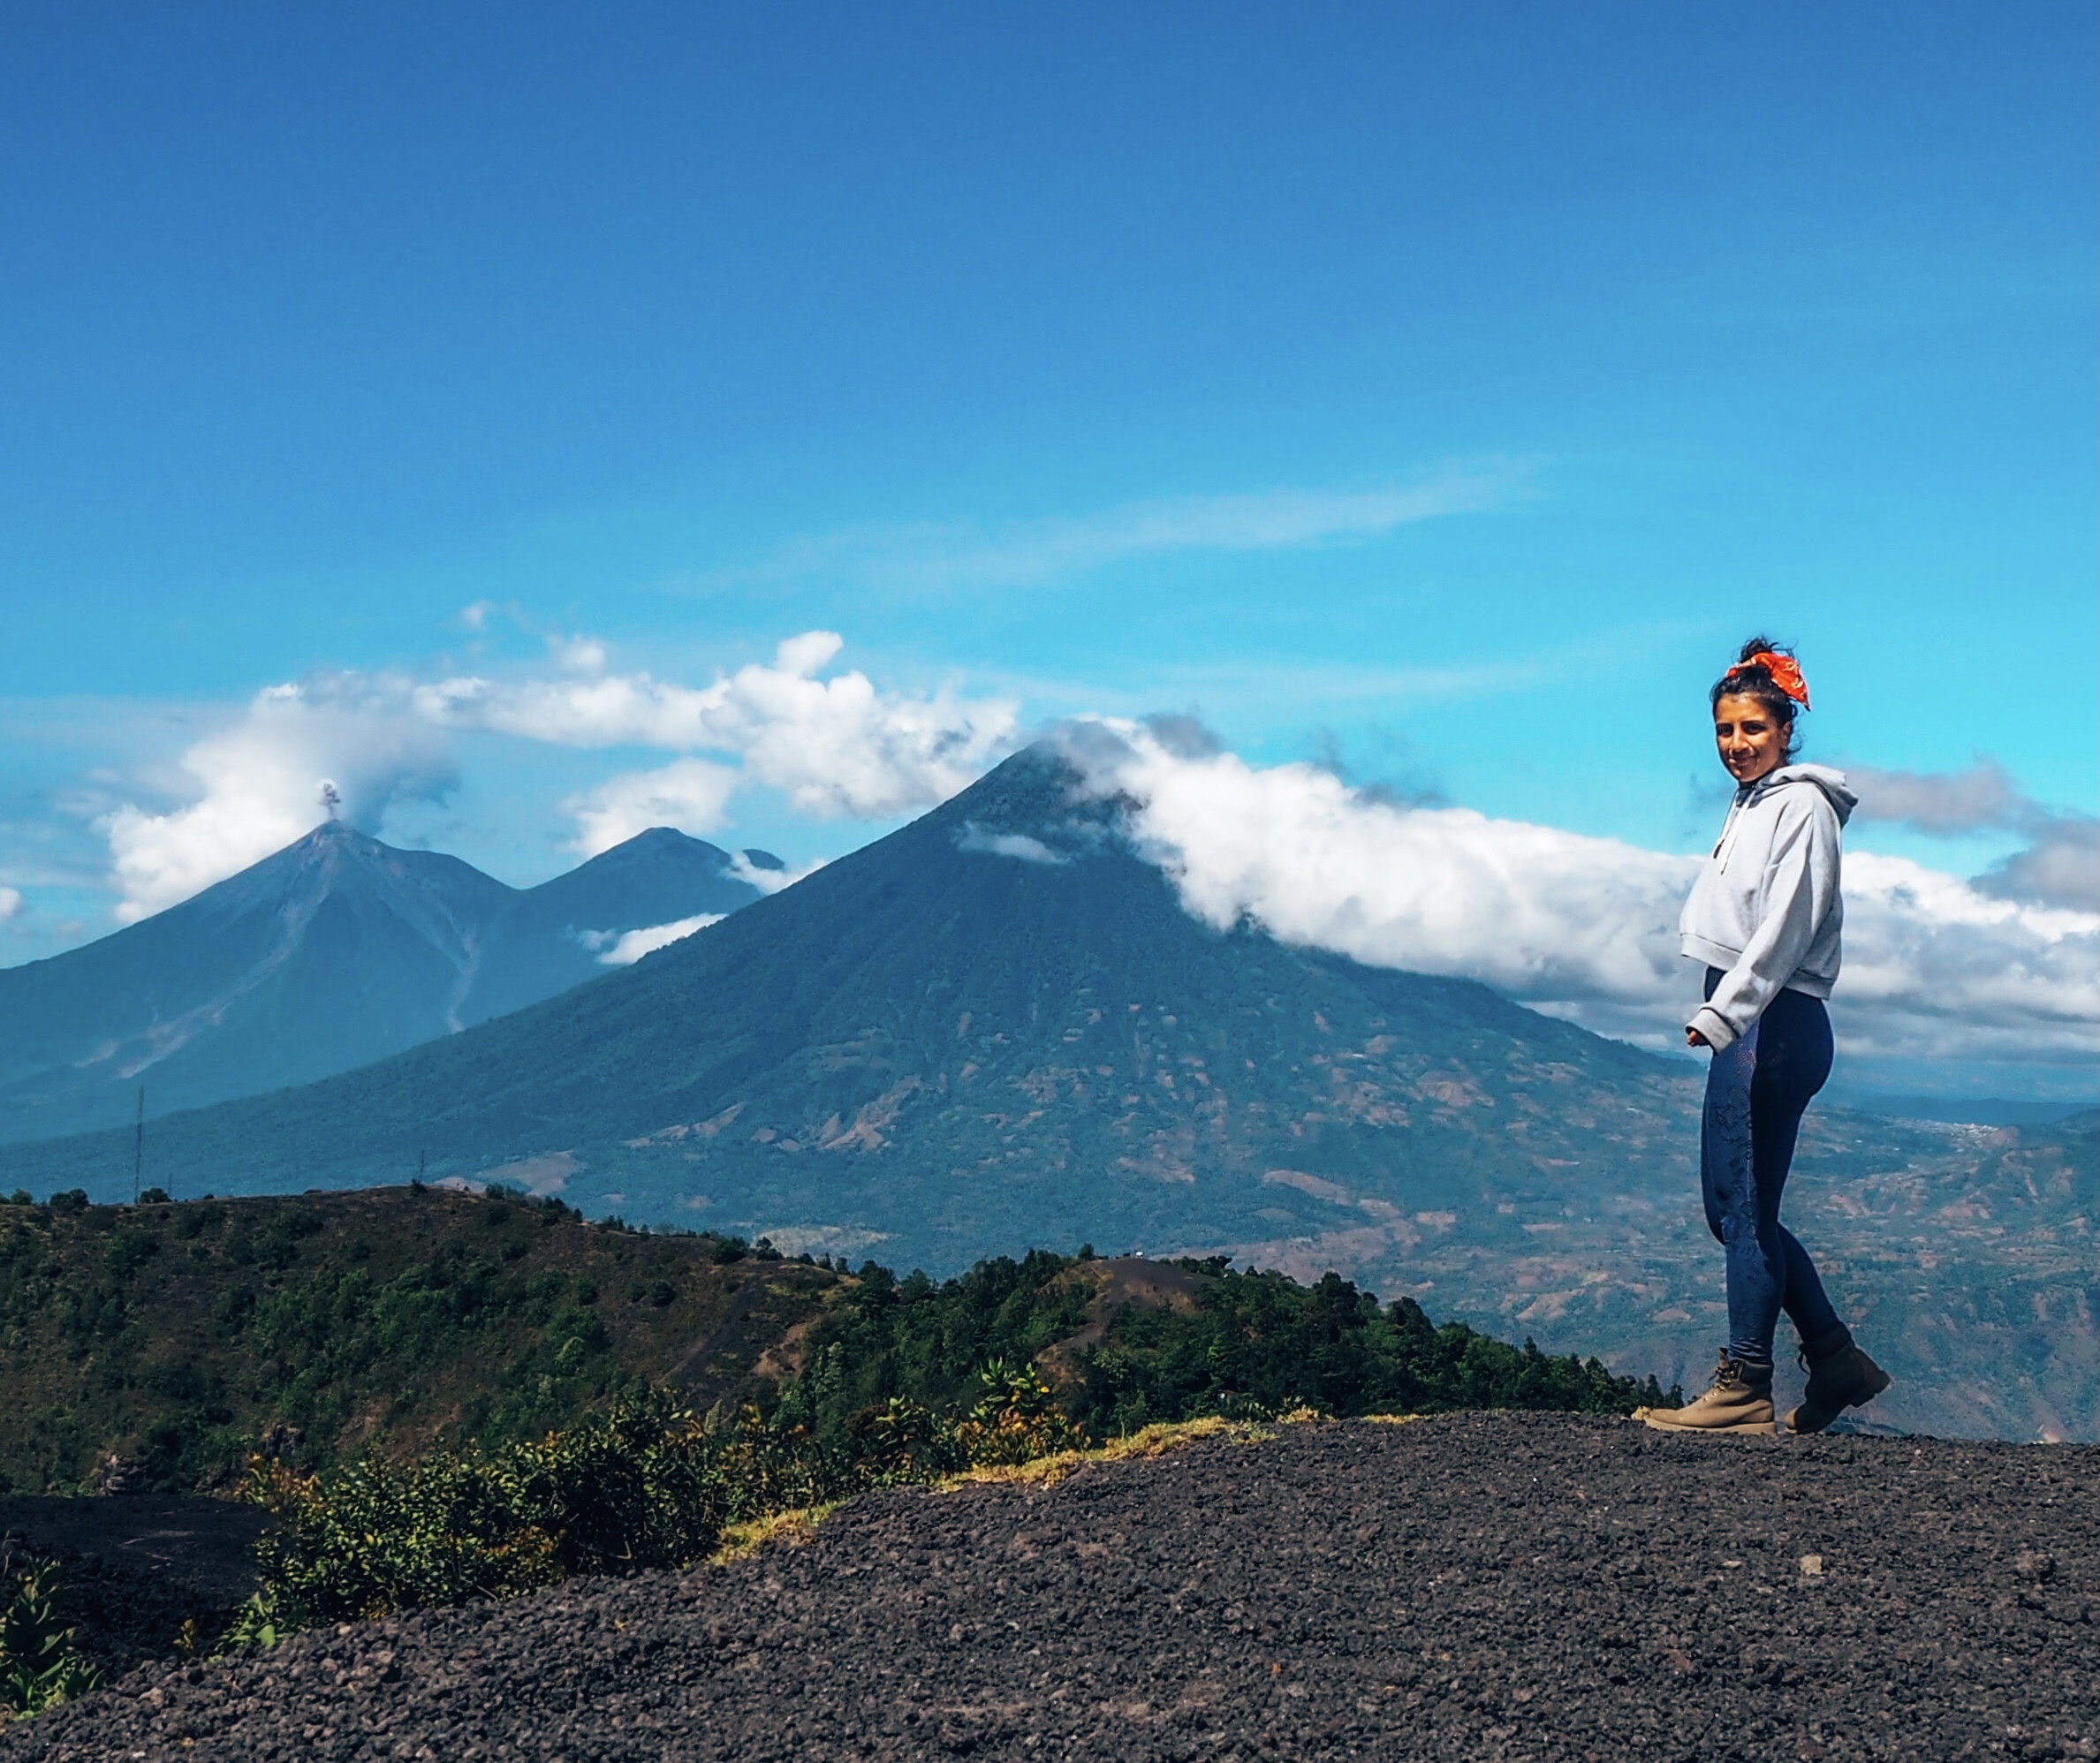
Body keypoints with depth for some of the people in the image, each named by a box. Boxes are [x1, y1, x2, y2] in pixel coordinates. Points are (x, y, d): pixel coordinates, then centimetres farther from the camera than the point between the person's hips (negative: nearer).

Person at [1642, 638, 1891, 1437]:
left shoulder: (1801, 806, -8)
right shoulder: (1747, 804, 19)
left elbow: (1785, 927, -17)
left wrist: (1722, 1014, -21)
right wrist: (1721, 1015, 13)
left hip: (1776, 1027, -10)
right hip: (1744, 1025, 10)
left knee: (1746, 1207, -7)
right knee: (1729, 1205, 11)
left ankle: (1744, 1388, -1)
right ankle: (1838, 1361, 19)